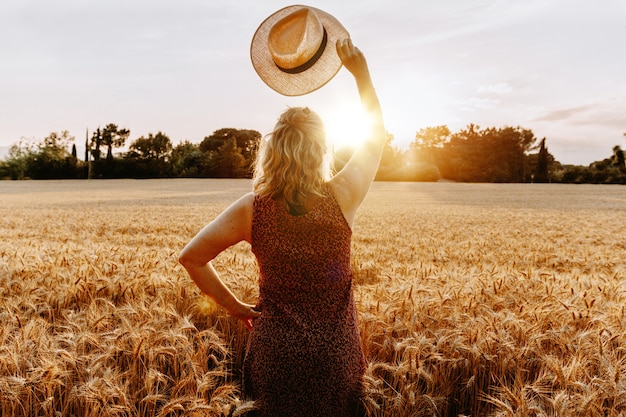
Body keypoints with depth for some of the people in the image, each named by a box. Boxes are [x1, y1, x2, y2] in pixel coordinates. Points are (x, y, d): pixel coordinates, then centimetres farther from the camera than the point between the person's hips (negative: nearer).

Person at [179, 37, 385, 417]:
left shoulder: (252, 209, -13)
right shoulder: (341, 199, -14)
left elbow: (191, 258, -6)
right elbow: (378, 133, 2)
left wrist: (235, 307, 2)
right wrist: (360, 70, 8)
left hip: (276, 353, 0)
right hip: (336, 356, 0)